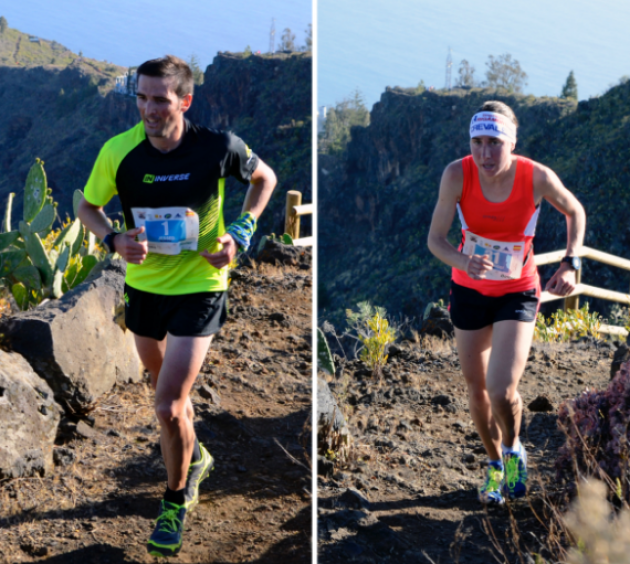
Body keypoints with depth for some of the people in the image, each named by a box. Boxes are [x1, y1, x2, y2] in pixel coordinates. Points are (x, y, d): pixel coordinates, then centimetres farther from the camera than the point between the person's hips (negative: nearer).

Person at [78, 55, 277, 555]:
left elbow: (265, 178, 3)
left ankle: (178, 496, 16)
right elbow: (88, 207, 2)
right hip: (143, 284, 4)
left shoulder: (219, 147, -18)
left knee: (169, 407, -10)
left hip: (200, 287, -3)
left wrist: (241, 233, -9)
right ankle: (196, 457, 54)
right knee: (167, 389, 24)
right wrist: (115, 240, -18)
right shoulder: (118, 151, -14)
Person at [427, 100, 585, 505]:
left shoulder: (538, 178, -22)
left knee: (502, 390, -17)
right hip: (469, 290, 2)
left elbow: (575, 212, -1)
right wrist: (463, 261, -37)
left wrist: (571, 264, -11)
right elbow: (435, 238, -16)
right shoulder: (458, 175, -21)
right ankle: (495, 464, 40)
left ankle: (514, 450, 18)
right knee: (477, 390, 13)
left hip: (518, 293, -2)